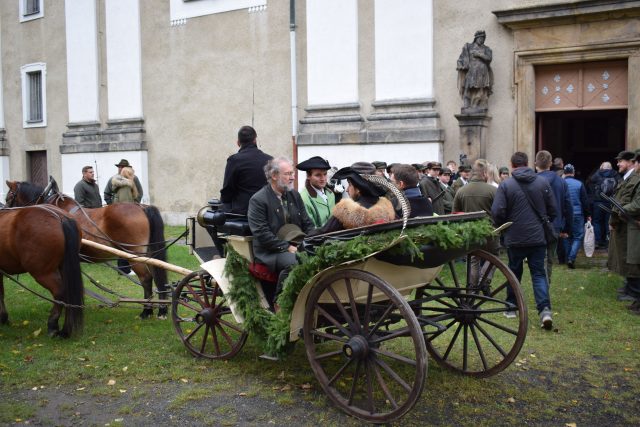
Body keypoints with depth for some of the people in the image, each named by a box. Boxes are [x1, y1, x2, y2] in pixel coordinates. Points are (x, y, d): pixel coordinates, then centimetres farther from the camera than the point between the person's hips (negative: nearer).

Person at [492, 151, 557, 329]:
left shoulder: (505, 185, -8)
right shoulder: (543, 182, 1)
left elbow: (497, 212, -13)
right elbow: (553, 210, 4)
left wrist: (503, 227, 7)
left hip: (515, 238, -1)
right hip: (538, 237, 2)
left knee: (514, 272, 15)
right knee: (539, 273, 6)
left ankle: (511, 307, 25)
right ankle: (545, 309, -10)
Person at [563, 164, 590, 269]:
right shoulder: (579, 184, -7)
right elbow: (585, 201, -3)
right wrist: (587, 215, 6)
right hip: (577, 214, -2)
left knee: (566, 237, 12)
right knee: (578, 236, 4)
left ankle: (568, 259, 19)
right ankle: (572, 258, -11)